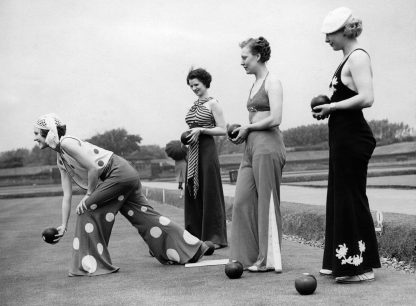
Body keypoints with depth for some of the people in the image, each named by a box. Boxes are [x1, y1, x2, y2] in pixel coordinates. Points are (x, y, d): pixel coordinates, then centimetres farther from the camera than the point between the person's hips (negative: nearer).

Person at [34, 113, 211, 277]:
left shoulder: (67, 143, -13)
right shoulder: (60, 160, 15)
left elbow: (94, 167, -19)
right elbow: (67, 195, 16)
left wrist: (89, 195, -9)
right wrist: (64, 226, 14)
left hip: (119, 172, -9)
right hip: (126, 176, 9)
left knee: (87, 209, -8)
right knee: (144, 215, 11)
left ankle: (91, 264, 0)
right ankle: (192, 249, 18)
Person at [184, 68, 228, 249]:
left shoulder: (212, 104, -6)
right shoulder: (195, 105, 16)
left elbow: (222, 130, -11)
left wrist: (201, 130, -17)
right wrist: (187, 135, 8)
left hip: (207, 149, -8)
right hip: (193, 151, 8)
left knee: (210, 193, -5)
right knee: (192, 193, 7)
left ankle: (215, 237, 1)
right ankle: (197, 235, 14)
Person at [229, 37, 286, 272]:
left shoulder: (272, 82, -8)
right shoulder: (256, 84, 19)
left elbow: (275, 119, -17)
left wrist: (247, 128, -7)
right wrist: (242, 132, 7)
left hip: (268, 145, -9)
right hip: (252, 146, 9)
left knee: (267, 202, -3)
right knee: (242, 200, 5)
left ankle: (269, 259, 4)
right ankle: (250, 255, 11)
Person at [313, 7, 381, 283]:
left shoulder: (358, 57, -13)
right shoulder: (349, 58, 17)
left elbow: (366, 98, -25)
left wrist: (331, 107, -16)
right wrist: (327, 110, 9)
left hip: (352, 137, -10)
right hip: (343, 136, 10)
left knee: (351, 198, -5)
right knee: (340, 197, 14)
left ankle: (362, 266, 2)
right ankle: (342, 262, 22)